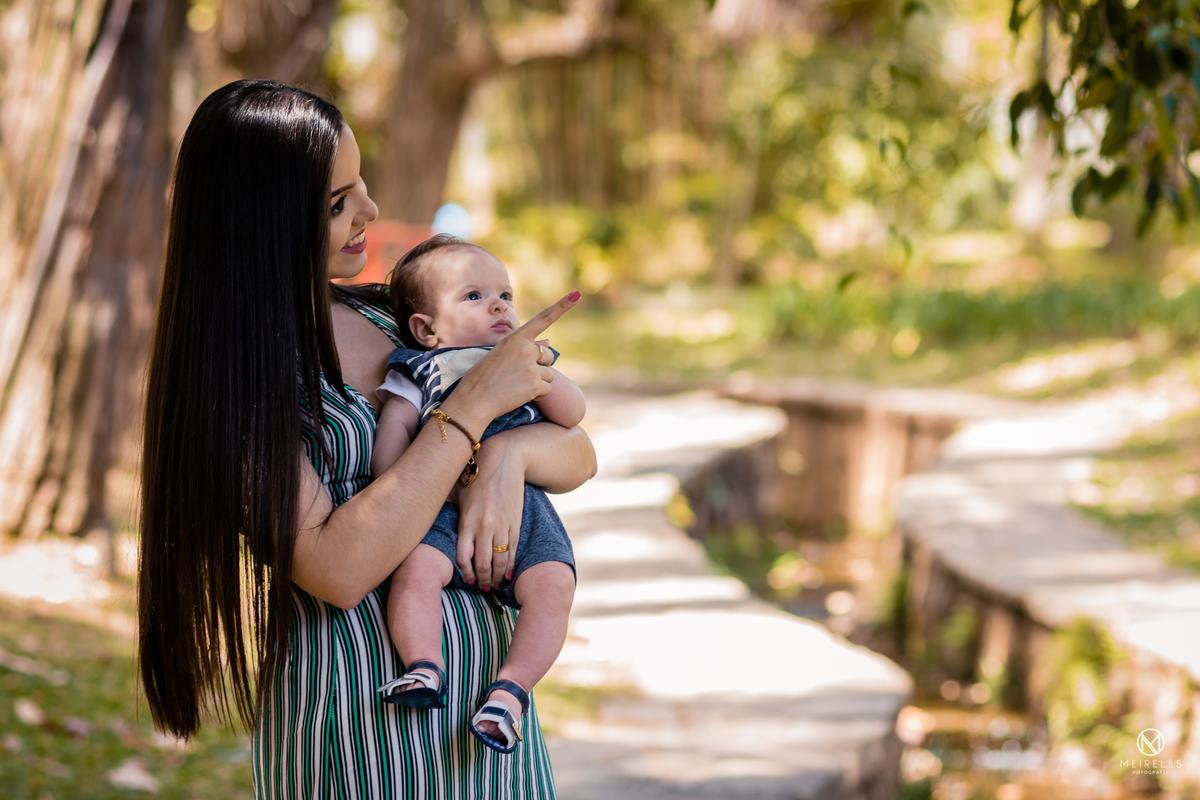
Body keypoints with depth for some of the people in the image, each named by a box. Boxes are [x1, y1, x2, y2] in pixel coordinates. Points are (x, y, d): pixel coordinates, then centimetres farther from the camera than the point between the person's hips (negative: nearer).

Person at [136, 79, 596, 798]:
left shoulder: (395, 319, 5)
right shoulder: (235, 374, -12)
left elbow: (578, 455, 7)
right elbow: (336, 570, -23)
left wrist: (511, 454, -16)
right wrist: (475, 404, -18)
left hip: (493, 690, 6)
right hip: (357, 710, -6)